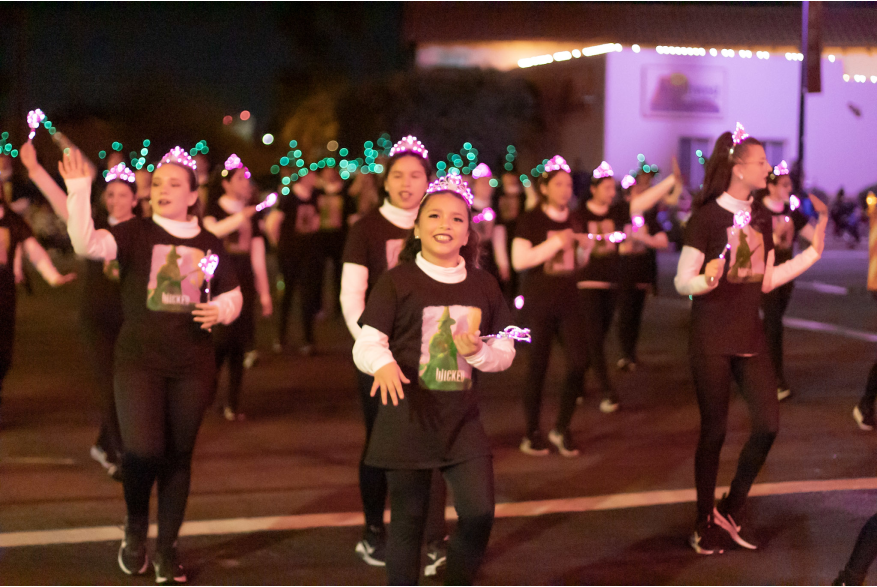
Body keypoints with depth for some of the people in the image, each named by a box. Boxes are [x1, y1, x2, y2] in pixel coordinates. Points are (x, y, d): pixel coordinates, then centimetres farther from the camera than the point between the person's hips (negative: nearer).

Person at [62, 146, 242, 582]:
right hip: (138, 360, -3)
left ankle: (167, 548, 20)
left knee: (178, 455, 6)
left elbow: (233, 296, 17)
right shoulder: (135, 233, 0)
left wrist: (221, 310, -6)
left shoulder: (208, 244, 8)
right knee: (142, 449, -16)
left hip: (191, 364, 3)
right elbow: (87, 244, -19)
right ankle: (135, 526, 14)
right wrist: (78, 189, -29)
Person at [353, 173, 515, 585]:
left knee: (479, 513, -3)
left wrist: (477, 350, -12)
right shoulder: (397, 281, -5)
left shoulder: (483, 285, 6)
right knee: (408, 520, 4)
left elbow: (506, 351, 10)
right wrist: (383, 363, -31)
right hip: (408, 418, -3)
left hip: (462, 420, 3)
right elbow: (366, 344, -9)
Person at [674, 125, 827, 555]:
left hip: (749, 337, 6)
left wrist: (814, 252, 10)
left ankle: (731, 511, 16)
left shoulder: (760, 216, 9)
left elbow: (767, 281, 12)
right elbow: (681, 282, -12)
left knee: (768, 424, -2)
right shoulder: (708, 216, -11)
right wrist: (705, 281, -33)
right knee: (714, 431, 1)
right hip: (711, 339, -6)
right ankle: (704, 523, 17)